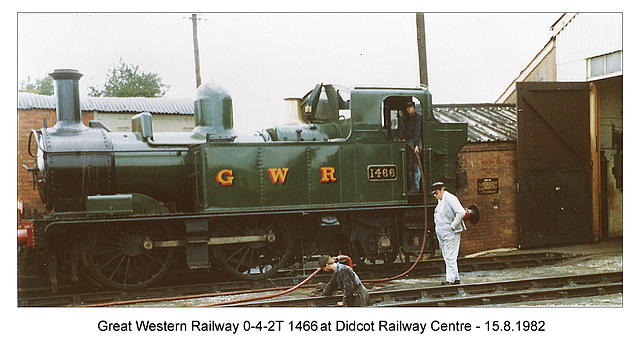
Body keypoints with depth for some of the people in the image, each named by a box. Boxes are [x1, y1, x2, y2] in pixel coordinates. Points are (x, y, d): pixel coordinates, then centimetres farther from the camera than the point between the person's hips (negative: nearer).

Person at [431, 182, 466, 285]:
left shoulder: (450, 198, -13)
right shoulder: (440, 200, 17)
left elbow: (461, 213, -23)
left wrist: (453, 226, -20)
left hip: (450, 234, -10)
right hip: (442, 234, 10)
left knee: (450, 257, -9)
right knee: (446, 258, 11)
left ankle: (450, 279, -8)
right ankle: (456, 278, 17)